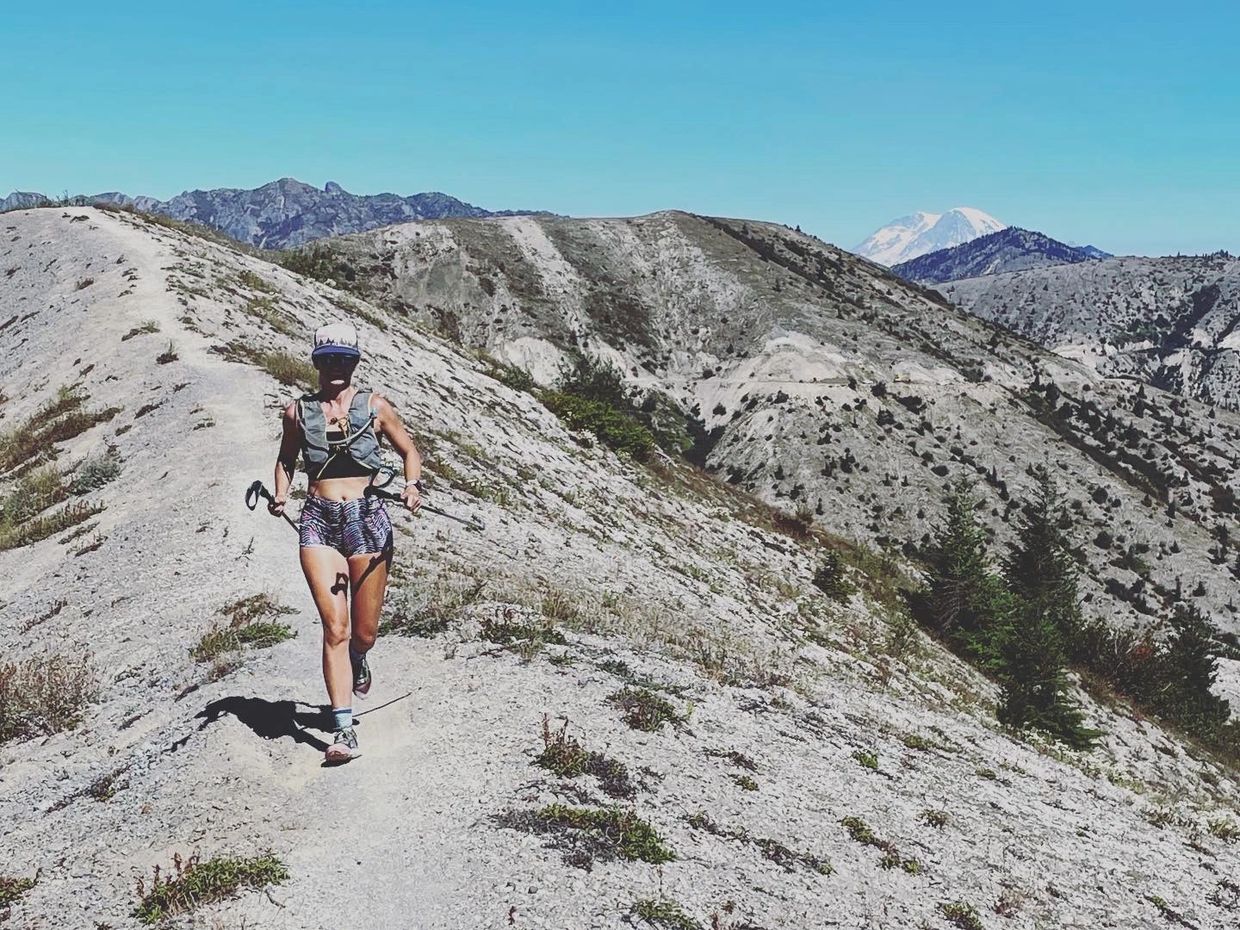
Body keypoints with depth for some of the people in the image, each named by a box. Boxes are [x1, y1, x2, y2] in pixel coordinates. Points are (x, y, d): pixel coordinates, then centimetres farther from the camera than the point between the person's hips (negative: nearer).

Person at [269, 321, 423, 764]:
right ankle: (344, 729, -6)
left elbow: (409, 450, 12)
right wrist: (280, 494, 3)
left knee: (364, 633, 7)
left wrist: (412, 484, -6)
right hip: (319, 522, 0)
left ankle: (358, 662, 45)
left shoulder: (374, 406, 3)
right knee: (335, 628, -10)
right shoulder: (297, 412, 6)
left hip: (367, 519, 0)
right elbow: (286, 460, 21)